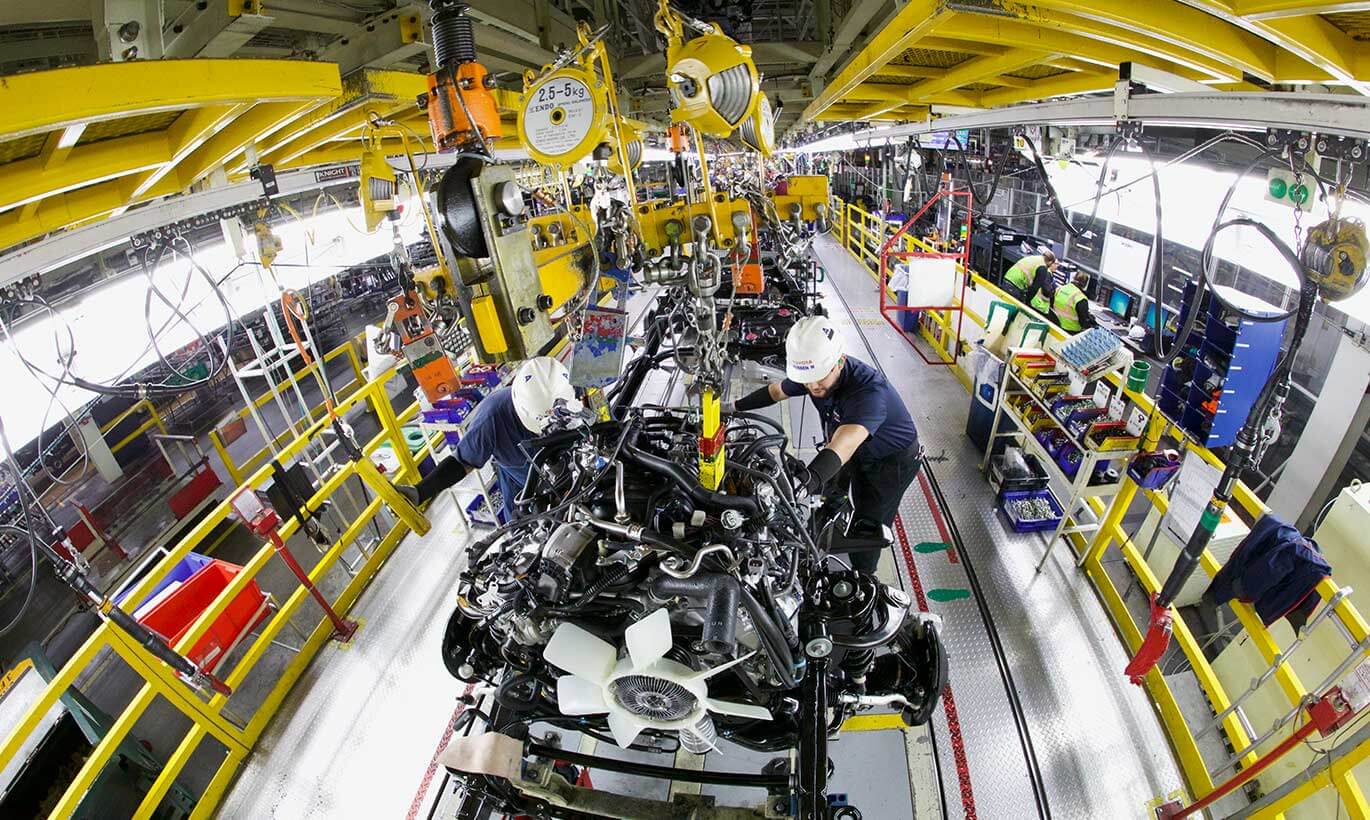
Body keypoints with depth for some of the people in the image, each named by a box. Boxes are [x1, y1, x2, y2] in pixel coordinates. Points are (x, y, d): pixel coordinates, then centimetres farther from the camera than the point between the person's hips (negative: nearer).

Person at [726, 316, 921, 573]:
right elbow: (776, 390, 1)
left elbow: (840, 448, -60)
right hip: (861, 452, 7)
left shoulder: (869, 390, -45)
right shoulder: (814, 372, -20)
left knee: (867, 527, 1)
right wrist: (734, 407, -3)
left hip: (893, 460, -7)